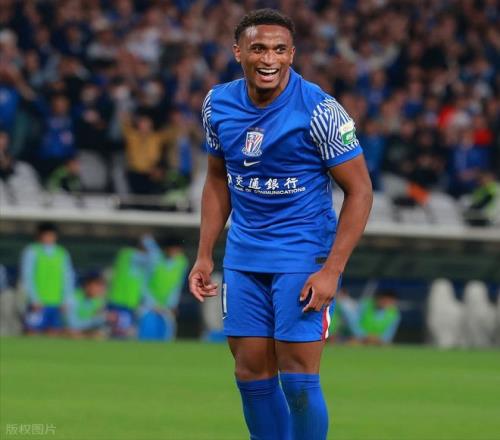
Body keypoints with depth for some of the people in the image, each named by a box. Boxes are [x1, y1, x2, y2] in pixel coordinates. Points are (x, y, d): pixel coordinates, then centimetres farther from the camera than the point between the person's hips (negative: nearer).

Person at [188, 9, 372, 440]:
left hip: (303, 255, -5)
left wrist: (332, 270, -17)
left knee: (298, 381, -8)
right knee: (252, 376, 6)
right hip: (244, 256, 5)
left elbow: (359, 189, -11)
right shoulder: (218, 104, 1)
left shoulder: (319, 110, -15)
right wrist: (205, 255, 9)